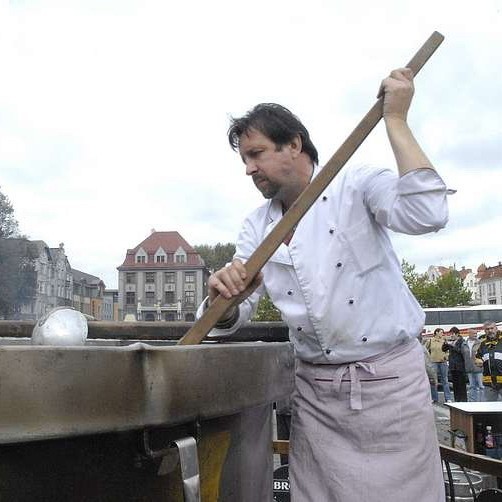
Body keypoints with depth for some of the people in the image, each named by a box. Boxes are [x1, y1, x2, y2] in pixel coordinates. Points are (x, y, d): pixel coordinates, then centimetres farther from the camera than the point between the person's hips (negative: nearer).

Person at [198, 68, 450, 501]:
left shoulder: (355, 187, -6)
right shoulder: (256, 227, 8)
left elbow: (426, 214, -26)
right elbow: (229, 320, 2)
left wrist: (395, 120, -20)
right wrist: (221, 297, -22)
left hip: (389, 380, -3)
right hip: (315, 390, 4)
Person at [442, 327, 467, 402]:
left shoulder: (462, 341, -7)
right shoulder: (451, 341, 11)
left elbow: (462, 351, -19)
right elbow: (444, 349, 17)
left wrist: (453, 345, -21)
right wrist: (445, 343, -2)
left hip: (460, 366, -7)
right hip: (452, 366, 7)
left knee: (462, 385, -3)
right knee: (455, 384, 12)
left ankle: (463, 400, 2)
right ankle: (457, 400, 19)